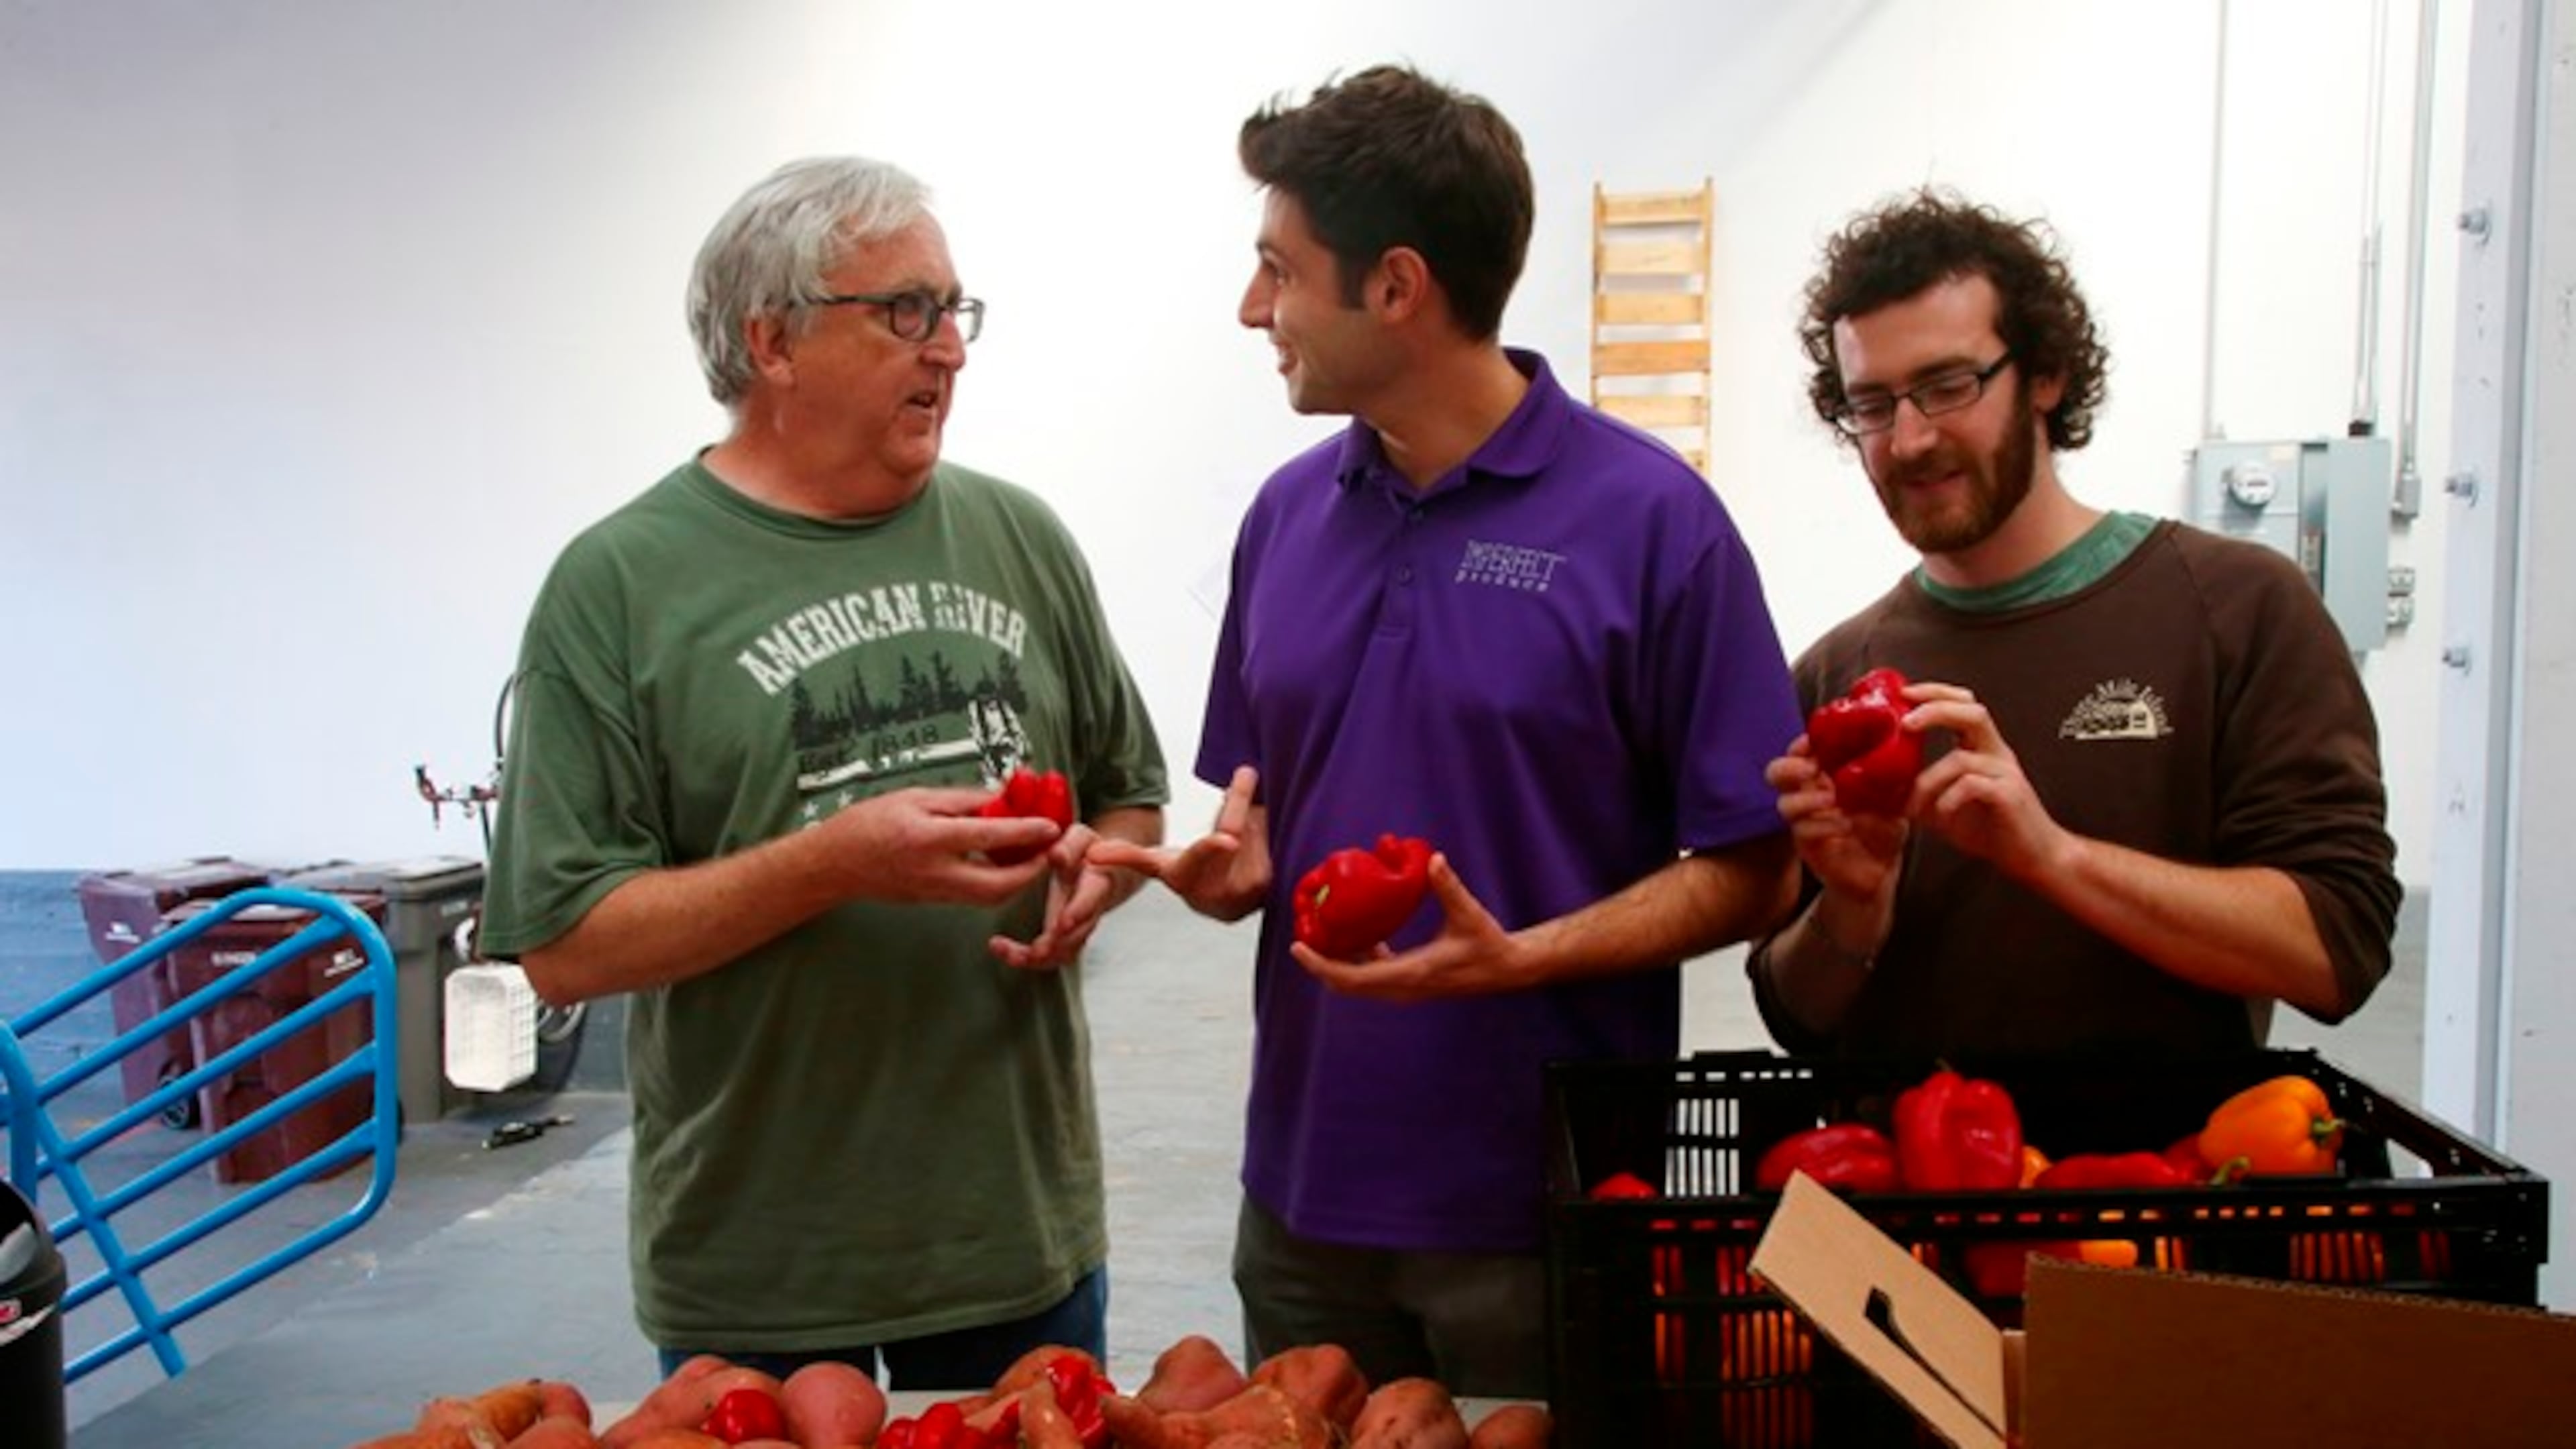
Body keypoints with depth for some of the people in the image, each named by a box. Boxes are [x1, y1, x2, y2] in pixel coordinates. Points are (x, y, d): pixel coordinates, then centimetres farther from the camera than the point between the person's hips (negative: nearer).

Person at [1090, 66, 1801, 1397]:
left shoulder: (1651, 516, -11)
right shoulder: (1287, 514, 5)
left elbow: (1750, 869, -9)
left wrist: (1522, 958, -22)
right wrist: (1236, 864, -7)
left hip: (1554, 1204, -5)